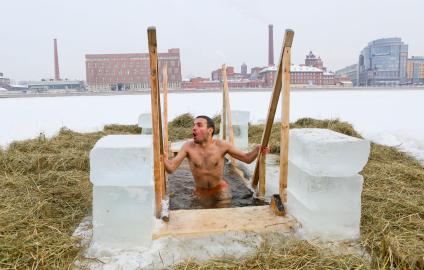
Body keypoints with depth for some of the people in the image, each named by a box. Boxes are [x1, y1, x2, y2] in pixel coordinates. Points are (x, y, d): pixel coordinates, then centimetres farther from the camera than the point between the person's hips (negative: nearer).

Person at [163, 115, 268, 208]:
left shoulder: (222, 145, -18)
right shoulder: (188, 146, -16)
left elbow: (247, 158, -14)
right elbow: (171, 168, -19)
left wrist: (257, 149, -32)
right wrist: (164, 158, -39)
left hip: (220, 190, -1)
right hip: (201, 193, 1)